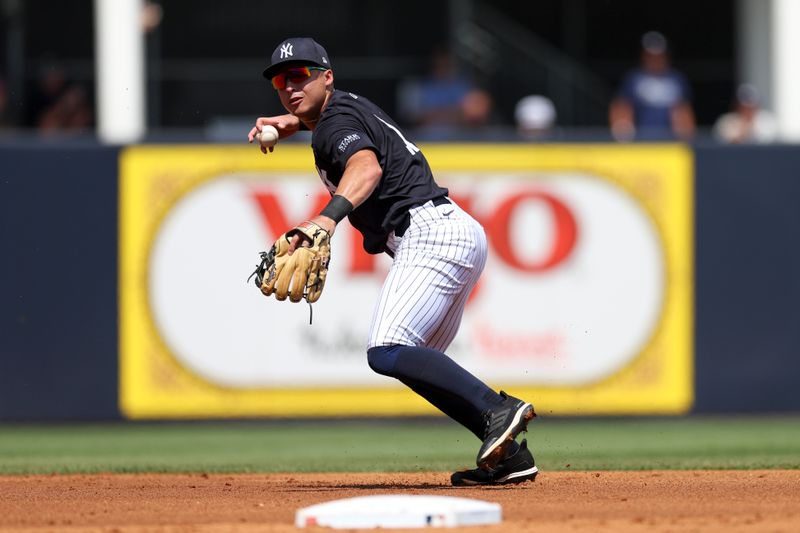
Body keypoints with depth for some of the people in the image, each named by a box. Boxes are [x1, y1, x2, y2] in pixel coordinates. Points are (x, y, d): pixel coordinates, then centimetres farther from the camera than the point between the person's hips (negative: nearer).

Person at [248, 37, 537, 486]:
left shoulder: (336, 122, -7)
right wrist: (292, 122, 31)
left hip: (429, 234, -11)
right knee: (422, 367, 16)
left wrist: (328, 218, -47)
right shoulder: (350, 105, 23)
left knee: (387, 352, -24)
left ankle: (499, 410, -33)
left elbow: (368, 166, -30)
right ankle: (508, 454, 6)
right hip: (461, 235, 11)